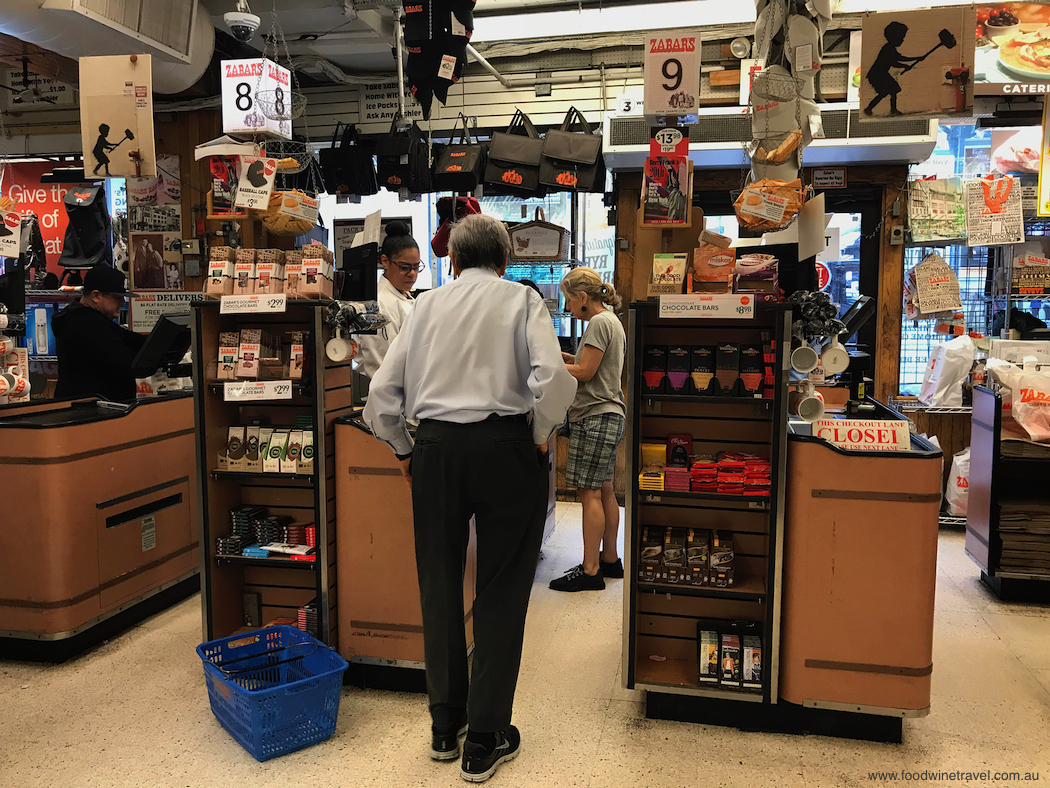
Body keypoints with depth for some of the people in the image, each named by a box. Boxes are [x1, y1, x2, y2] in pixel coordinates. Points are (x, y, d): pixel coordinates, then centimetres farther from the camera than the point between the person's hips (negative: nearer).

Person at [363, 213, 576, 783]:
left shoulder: (428, 304, 11)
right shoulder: (522, 299, 5)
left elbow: (382, 394, 5)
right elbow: (552, 377, -14)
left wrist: (404, 452, 18)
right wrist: (541, 435, 1)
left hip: (437, 447, 3)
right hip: (505, 444, -2)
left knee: (439, 586, 15)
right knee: (502, 591, 8)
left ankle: (445, 727, 30)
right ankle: (485, 741, 17)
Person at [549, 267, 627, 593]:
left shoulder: (599, 323, -13)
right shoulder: (611, 321, 18)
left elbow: (584, 373, -16)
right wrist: (570, 358, 14)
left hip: (595, 417, -10)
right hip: (608, 415, 10)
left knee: (589, 493, -8)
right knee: (603, 490, 14)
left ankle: (590, 571, -3)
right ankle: (610, 560, 22)